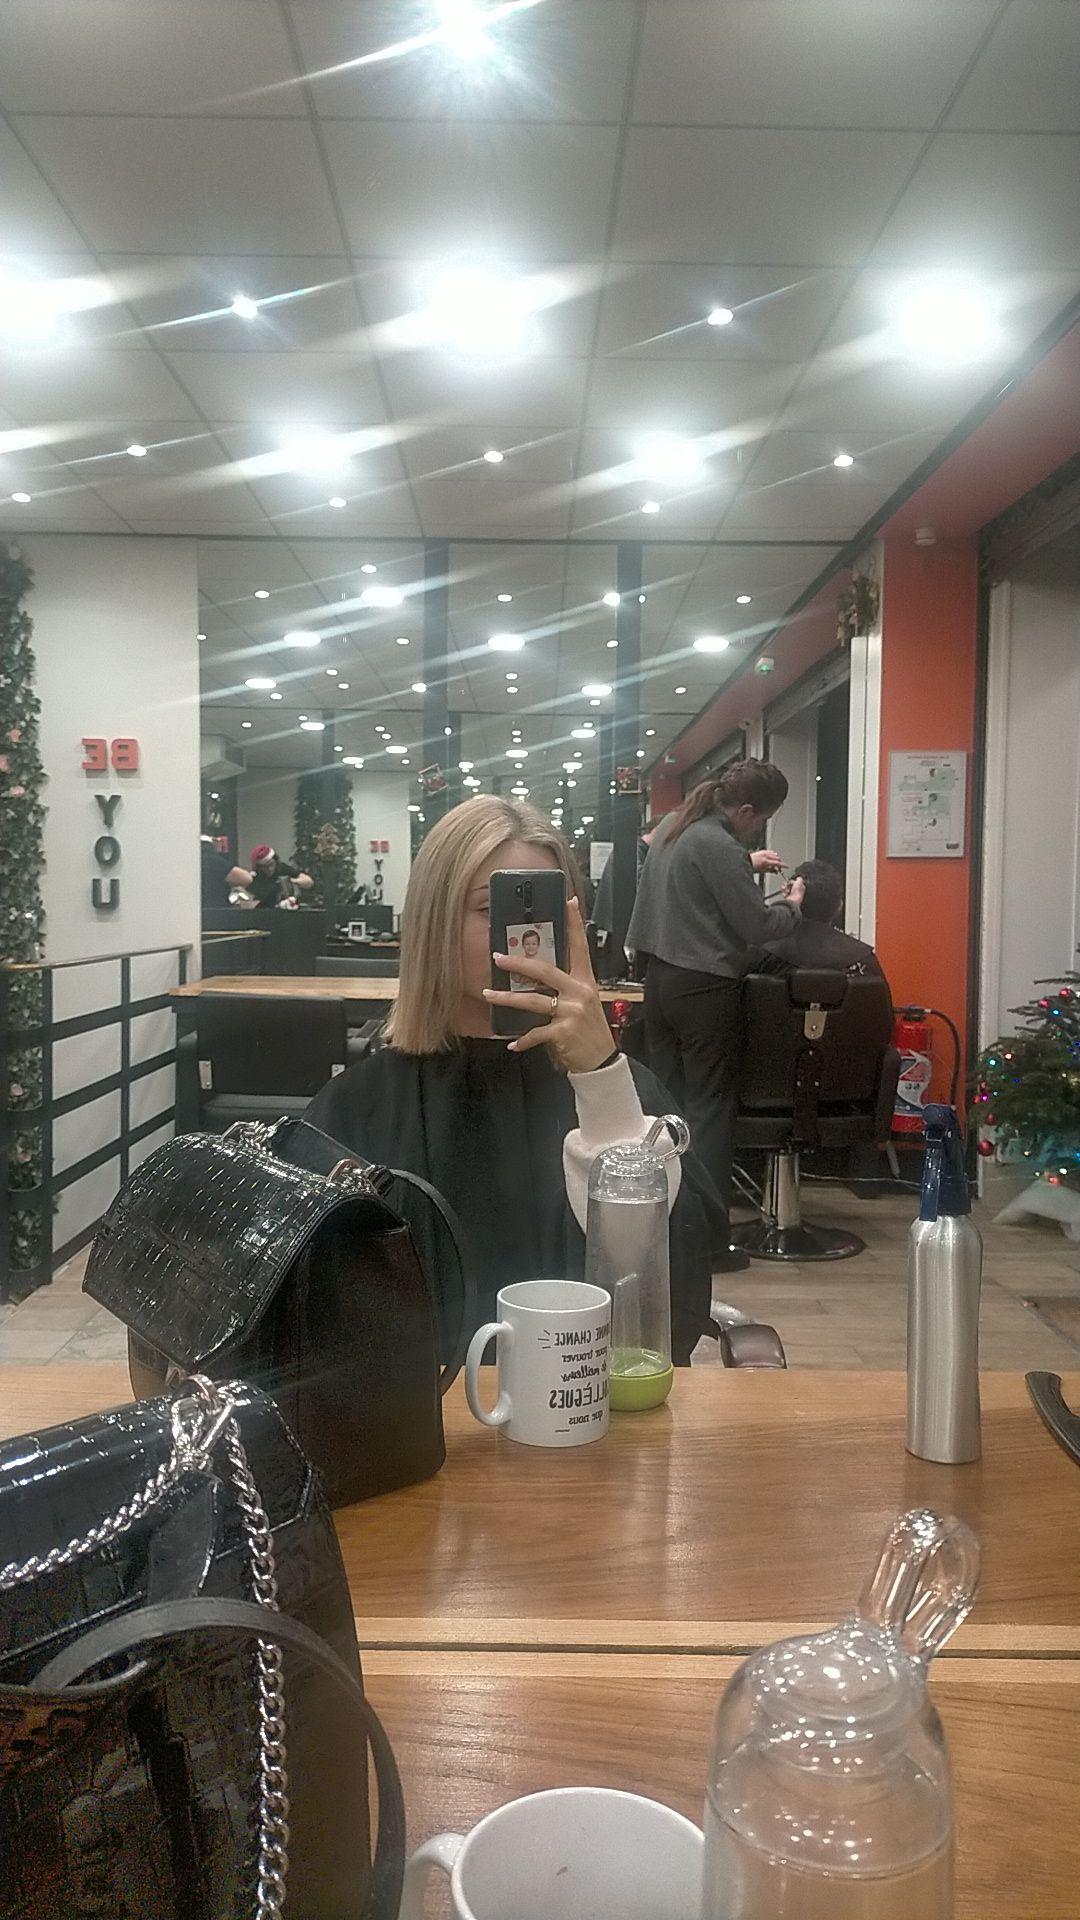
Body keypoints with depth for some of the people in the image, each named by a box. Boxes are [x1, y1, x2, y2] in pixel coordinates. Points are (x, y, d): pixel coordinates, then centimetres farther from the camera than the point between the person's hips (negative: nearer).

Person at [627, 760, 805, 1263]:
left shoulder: (674, 825, 10)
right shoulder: (719, 846, -18)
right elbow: (756, 927, -15)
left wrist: (744, 864, 23)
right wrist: (792, 904, 3)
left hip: (662, 977, 9)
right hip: (705, 989, -8)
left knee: (667, 1099, 12)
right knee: (709, 1108, -3)